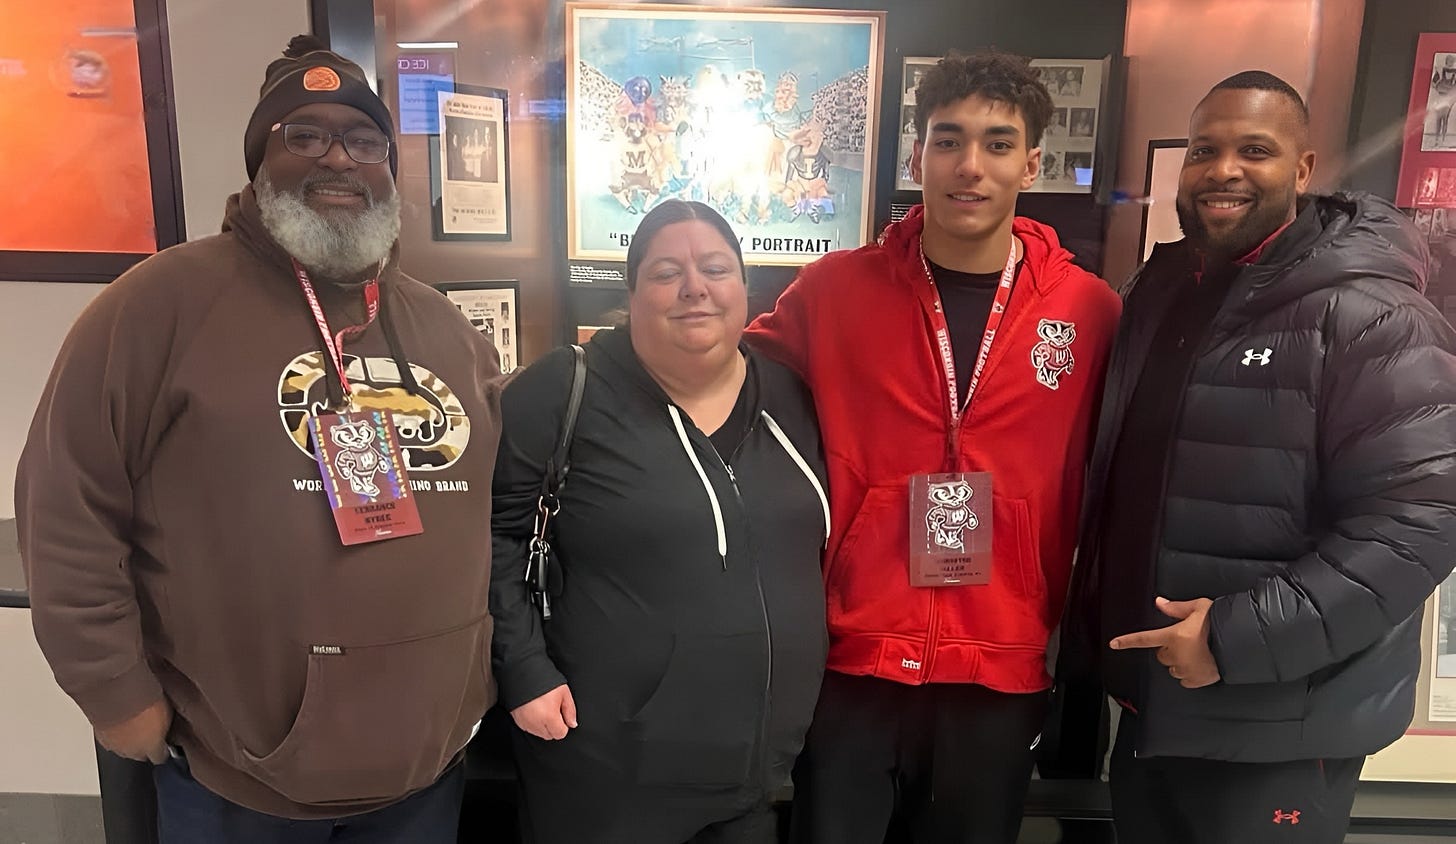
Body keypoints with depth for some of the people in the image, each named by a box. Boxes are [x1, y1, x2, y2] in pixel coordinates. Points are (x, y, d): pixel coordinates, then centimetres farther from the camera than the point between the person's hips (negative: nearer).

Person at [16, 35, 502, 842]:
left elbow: (501, 503, 16)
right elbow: (68, 507, -9)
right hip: (234, 778, -4)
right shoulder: (166, 298, -9)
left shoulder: (447, 328, 7)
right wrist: (117, 689, -7)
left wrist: (494, 666, 12)